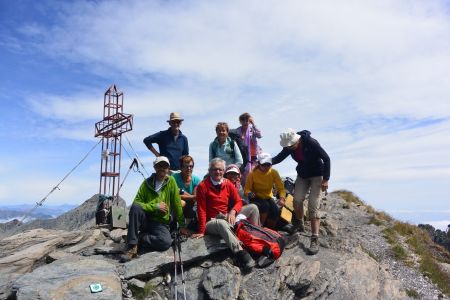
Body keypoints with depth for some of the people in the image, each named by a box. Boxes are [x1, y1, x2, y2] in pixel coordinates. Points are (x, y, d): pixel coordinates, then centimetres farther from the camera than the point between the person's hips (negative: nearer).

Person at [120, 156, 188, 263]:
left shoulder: (171, 181, -1)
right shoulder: (147, 183, 1)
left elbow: (177, 204, -2)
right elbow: (136, 203, -7)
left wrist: (181, 225, -2)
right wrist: (155, 206, -16)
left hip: (161, 223, -1)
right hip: (145, 220, 1)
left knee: (166, 242, -31)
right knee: (135, 207, -29)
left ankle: (138, 239, -7)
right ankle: (132, 247, -24)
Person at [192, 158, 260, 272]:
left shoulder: (228, 184, 3)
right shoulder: (203, 186, -12)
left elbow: (238, 201, 7)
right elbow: (201, 210, -13)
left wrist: (233, 212, -15)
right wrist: (201, 231, -14)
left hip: (228, 217, 6)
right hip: (211, 222, -6)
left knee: (253, 207, -4)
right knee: (222, 223, -42)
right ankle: (240, 252, -56)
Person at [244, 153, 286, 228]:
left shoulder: (274, 172, -11)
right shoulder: (252, 174, -18)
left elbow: (281, 188, -13)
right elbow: (246, 189, -14)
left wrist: (282, 199, -32)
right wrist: (249, 193, -39)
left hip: (268, 198, 3)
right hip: (256, 198, -3)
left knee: (276, 212, -23)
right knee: (265, 206, -33)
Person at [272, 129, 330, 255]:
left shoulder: (312, 143, -27)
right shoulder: (289, 146, -11)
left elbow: (326, 159, -19)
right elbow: (279, 157, 1)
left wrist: (325, 179, -19)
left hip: (317, 175, -5)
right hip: (302, 175, 5)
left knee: (313, 206, -14)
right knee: (297, 200, -8)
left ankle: (314, 240, -15)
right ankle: (300, 224, 21)